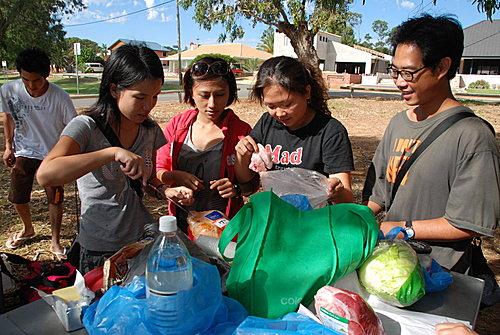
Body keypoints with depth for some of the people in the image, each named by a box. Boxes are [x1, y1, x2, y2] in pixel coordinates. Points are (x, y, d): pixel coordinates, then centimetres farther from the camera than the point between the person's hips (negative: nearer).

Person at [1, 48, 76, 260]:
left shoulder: (59, 97, -23)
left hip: (52, 153, -3)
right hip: (23, 152, 3)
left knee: (55, 199, 1)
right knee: (17, 197, 12)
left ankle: (55, 242, 20)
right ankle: (28, 229, 43)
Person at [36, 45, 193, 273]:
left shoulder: (150, 129, 0)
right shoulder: (87, 127, -16)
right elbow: (45, 175, -32)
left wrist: (166, 191, -10)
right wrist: (113, 152, -39)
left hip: (144, 239, 5)